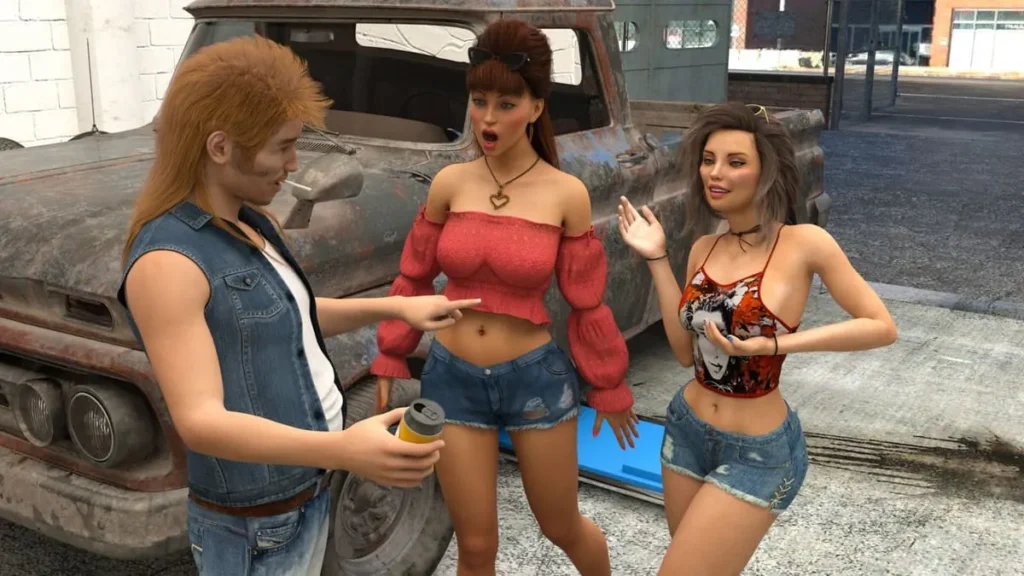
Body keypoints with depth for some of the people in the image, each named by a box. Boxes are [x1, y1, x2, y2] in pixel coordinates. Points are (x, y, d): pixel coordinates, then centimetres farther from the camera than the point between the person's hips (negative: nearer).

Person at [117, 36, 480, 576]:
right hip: (255, 530, -8)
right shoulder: (167, 265, -24)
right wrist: (342, 450, -42)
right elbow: (200, 421, -30)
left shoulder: (253, 224, 3)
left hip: (310, 491, 8)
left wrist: (394, 306, 6)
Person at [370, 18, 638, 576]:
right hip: (452, 377, 2)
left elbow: (585, 303, -2)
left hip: (536, 377, -1)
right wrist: (390, 360, 11)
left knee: (563, 528, 18)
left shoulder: (566, 194, -10)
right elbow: (414, 280, 6)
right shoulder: (449, 183, -5)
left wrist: (608, 388, 4)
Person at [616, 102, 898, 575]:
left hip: (758, 452, -6)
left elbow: (881, 327, -12)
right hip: (685, 429, 6)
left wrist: (775, 345, -21)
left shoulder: (804, 243, -15)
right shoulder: (703, 248, 1)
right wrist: (656, 258, -2)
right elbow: (686, 350, 1)